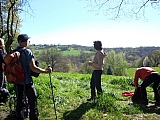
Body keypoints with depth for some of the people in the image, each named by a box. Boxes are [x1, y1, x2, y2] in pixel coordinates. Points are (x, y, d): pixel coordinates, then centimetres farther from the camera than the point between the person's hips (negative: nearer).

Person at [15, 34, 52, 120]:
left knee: (19, 101, 17)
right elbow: (33, 68, -20)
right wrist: (46, 71, -13)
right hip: (27, 82, -7)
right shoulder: (27, 52, -16)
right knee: (33, 103, 3)